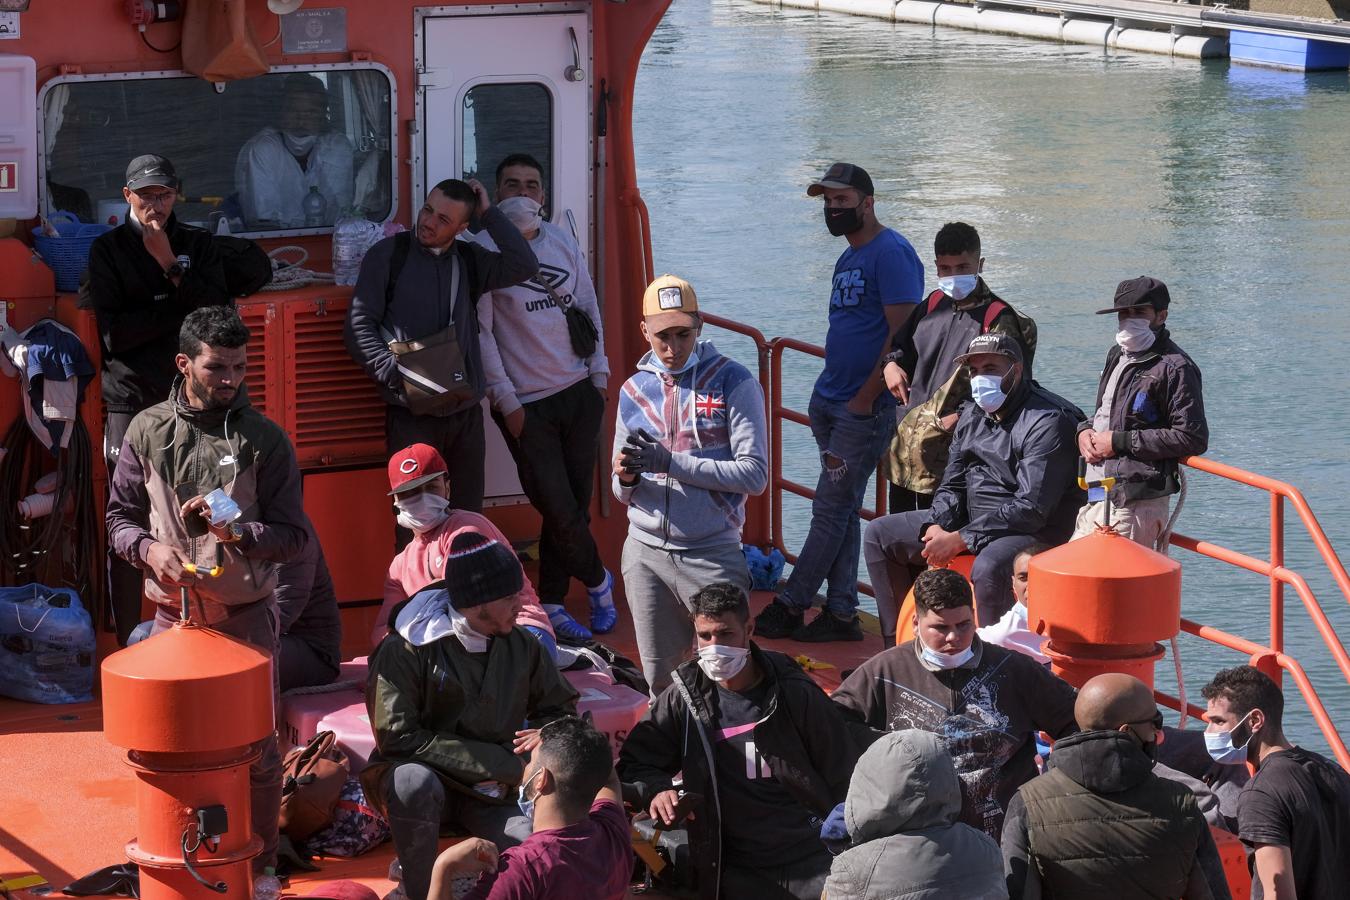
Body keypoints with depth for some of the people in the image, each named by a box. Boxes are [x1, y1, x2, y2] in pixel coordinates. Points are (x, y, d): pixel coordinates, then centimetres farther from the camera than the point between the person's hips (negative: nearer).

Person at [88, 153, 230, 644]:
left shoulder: (198, 245, 12)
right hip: (130, 401, -1)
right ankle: (128, 641, 1)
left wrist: (171, 265, -9)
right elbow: (113, 333, -5)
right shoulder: (107, 250, 6)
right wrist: (181, 313, -5)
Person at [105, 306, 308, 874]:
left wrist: (237, 531, -21)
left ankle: (259, 869, 16)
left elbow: (292, 537, -3)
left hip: (246, 615, -1)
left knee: (256, 751, 4)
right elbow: (119, 517, 9)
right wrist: (149, 549, -12)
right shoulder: (148, 432, 2)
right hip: (173, 614, 1)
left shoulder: (264, 439, -3)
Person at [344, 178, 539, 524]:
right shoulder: (388, 255, 1)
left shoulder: (469, 259, 12)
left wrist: (489, 212, -1)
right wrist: (400, 375, -16)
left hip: (465, 414, 4)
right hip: (411, 415, -4)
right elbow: (359, 329, -4)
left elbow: (523, 265, -2)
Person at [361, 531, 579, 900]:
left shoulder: (521, 647, 3)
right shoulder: (408, 650, -13)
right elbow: (397, 738, -17)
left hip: (489, 792, 3)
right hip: (426, 776, -3)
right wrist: (497, 762, -17)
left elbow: (560, 707, 17)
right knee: (416, 782, -40)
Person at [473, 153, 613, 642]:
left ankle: (552, 604, 17)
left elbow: (590, 309, 16)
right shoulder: (484, 249, -7)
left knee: (575, 504, 5)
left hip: (579, 393, 5)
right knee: (558, 509, -7)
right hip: (525, 403, -5)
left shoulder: (563, 242, 9)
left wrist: (600, 373, 9)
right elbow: (480, 330, -8)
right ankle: (598, 581, 18)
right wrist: (506, 399, -10)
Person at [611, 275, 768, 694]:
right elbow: (622, 491, 15)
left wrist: (670, 462, -16)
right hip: (646, 553, 4)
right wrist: (626, 476, -10)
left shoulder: (732, 382, -4)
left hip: (712, 554, -4)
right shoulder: (635, 391, 9)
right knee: (660, 681, 9)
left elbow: (754, 474, -12)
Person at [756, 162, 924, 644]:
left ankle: (790, 607, 2)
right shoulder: (848, 259, 17)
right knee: (842, 510, 11)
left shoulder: (891, 253, -13)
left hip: (865, 408, -10)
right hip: (830, 401, 10)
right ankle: (841, 613, 15)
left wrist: (866, 397, -16)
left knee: (831, 510, -3)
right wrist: (826, 391, 15)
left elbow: (903, 333, -18)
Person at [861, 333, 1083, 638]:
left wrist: (960, 539, -23)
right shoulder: (972, 415, 10)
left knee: (989, 568, -42)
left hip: (1033, 532, -9)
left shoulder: (1047, 421, -17)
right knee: (879, 535, 8)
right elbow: (952, 486, 16)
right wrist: (937, 527, -8)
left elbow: (1031, 508, -23)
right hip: (968, 520, 9)